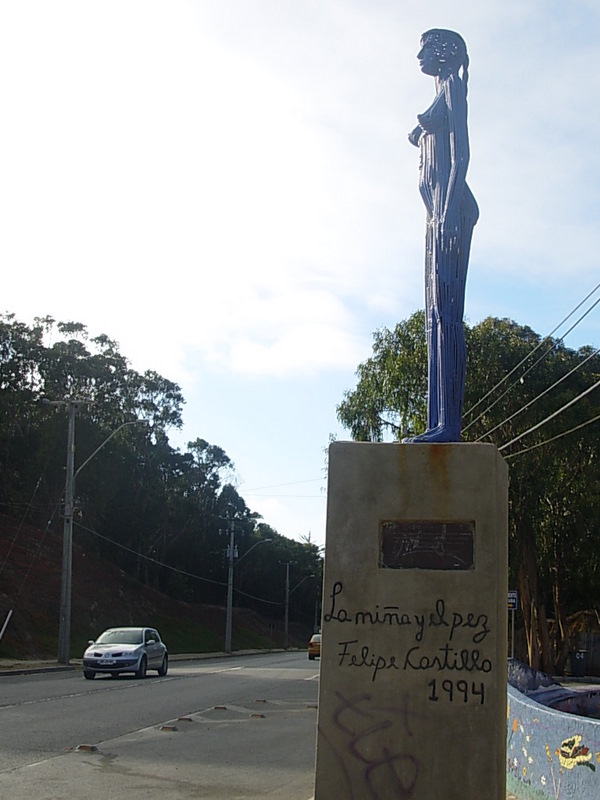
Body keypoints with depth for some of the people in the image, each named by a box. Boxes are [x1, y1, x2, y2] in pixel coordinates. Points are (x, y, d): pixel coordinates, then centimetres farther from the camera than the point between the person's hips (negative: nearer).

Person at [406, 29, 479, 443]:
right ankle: (440, 424, -5)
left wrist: (449, 209, -21)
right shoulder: (441, 95, 30)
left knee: (445, 309, -19)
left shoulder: (453, 85, 3)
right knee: (437, 314, 0)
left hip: (450, 202, -10)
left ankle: (449, 424, -25)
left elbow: (461, 153, -11)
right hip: (439, 209, 10)